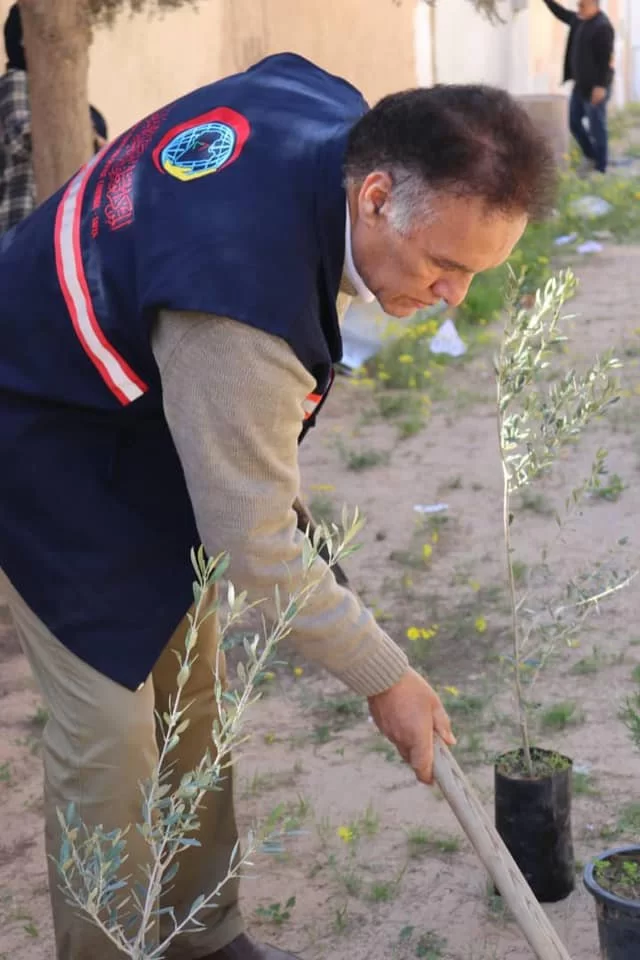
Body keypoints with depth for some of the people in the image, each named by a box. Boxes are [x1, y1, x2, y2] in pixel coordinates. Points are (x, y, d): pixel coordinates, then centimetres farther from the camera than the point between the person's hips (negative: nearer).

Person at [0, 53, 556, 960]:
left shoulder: (334, 106, -14)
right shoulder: (242, 312, -40)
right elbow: (256, 552, -29)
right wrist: (385, 679, -16)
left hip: (145, 410, 9)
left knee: (193, 692, 12)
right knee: (110, 725, -10)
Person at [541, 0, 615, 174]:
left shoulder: (603, 26, -18)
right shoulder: (579, 20, 9)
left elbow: (605, 59, -22)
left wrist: (600, 86, -25)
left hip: (595, 86, -9)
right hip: (581, 84, 10)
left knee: (596, 127, -3)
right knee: (575, 122, 14)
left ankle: (600, 169, 5)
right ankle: (590, 156, 29)